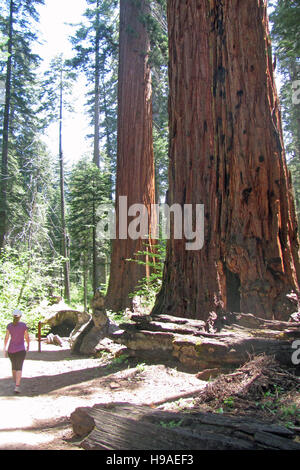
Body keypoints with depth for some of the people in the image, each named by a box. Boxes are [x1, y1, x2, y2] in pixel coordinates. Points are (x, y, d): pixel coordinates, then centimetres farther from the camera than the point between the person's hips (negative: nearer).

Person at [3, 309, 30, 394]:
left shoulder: (9, 326, -2)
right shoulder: (23, 325, -9)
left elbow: (6, 338, -4)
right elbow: (27, 337, -3)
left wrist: (5, 349, 2)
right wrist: (28, 345, 14)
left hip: (11, 350, 4)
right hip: (20, 350, -4)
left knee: (14, 366, 20)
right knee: (19, 368, -4)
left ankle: (16, 383, 36)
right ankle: (17, 387, -16)